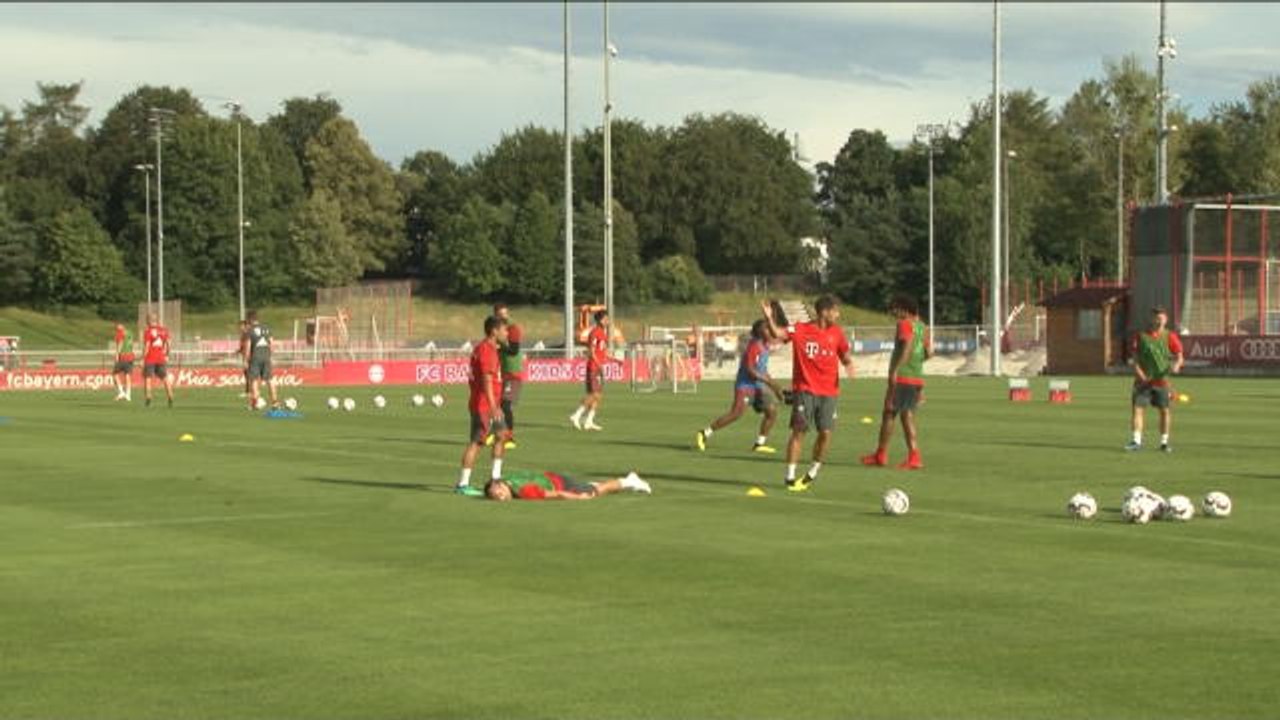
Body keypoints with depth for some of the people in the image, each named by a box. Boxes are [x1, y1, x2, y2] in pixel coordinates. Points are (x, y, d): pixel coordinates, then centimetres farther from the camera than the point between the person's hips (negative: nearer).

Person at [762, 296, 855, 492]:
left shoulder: (836, 333, 8)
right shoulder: (800, 330, -4)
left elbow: (845, 356, 14)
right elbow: (778, 334, -15)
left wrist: (848, 364, -9)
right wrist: (769, 318, -33)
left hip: (829, 391, 3)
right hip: (805, 389, -3)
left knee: (826, 433, -2)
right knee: (799, 430, -8)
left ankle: (812, 473, 19)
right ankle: (790, 477, -2)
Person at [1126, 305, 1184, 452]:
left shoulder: (1170, 337, 3)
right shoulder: (1140, 335, 4)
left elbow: (1179, 356, 1)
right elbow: (1134, 357, 3)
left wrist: (1176, 365, -22)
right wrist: (1139, 373, -12)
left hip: (1162, 379, 0)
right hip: (1143, 380, 0)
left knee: (1165, 410, 2)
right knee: (1138, 408, -8)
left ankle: (1164, 442, 15)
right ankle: (1136, 441, -4)